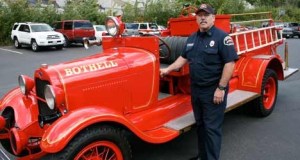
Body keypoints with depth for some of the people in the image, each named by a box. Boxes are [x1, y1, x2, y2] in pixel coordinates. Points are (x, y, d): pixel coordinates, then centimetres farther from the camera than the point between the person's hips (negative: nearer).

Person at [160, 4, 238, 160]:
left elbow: (230, 63, -18)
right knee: (200, 124, 18)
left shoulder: (222, 37, -13)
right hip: (195, 89, 7)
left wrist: (221, 88, -20)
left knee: (212, 127, 2)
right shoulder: (192, 38, 9)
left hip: (213, 91, -7)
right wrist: (167, 69, 11)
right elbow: (184, 58, 18)